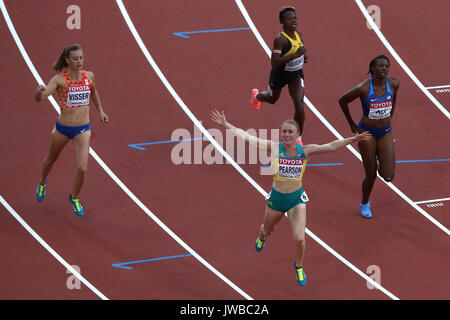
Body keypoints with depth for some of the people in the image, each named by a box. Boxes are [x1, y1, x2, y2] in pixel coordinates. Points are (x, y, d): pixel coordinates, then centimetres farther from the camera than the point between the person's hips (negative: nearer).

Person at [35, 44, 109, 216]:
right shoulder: (59, 79, -18)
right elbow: (39, 98, -30)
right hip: (62, 128, -2)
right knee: (51, 159, 23)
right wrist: (39, 92, -52)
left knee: (82, 168, -8)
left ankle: (74, 197, 20)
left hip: (82, 129, 2)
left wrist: (100, 111, 22)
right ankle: (42, 183, 56)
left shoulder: (89, 76, -5)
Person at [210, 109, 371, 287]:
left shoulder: (305, 151, -11)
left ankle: (299, 266, 20)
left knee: (299, 238, -12)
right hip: (276, 198, 1)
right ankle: (262, 237, 66)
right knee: (267, 230, 24)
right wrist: (226, 125, -19)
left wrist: (352, 140, -27)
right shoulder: (274, 148, -13)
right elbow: (246, 137, -15)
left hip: (297, 199, -1)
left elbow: (331, 146, -16)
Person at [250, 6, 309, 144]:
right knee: (272, 99, 26)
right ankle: (256, 96, 65)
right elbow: (274, 62, -38)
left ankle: (298, 138, 6)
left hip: (296, 74, 4)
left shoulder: (298, 33, -9)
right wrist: (295, 55, -44)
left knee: (299, 105, -11)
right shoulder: (280, 39, -30)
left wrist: (305, 54, -2)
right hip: (279, 74, -4)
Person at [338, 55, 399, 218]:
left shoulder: (393, 84, -10)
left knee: (388, 176, -5)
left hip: (385, 132, 3)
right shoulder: (363, 88, -22)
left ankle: (380, 161, 31)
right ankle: (364, 204, 35)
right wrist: (352, 124, 0)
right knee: (371, 175, 5)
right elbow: (342, 101, -6)